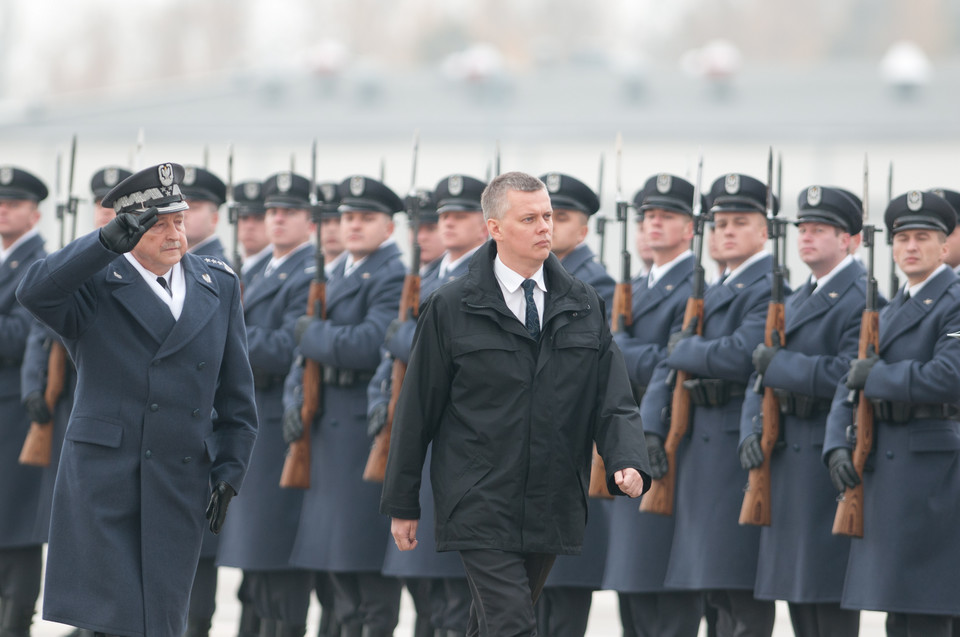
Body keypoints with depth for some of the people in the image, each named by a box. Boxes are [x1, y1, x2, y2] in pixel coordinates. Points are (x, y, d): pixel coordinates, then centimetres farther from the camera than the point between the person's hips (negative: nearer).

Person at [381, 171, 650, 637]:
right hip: (480, 507, -4)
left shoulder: (584, 306, 7)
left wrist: (627, 463, -17)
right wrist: (402, 505, 3)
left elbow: (613, 401, 4)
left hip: (552, 510, 4)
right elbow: (417, 410, 2)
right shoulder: (451, 309, -3)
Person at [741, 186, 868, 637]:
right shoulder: (795, 302, 20)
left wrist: (779, 364, -13)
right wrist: (752, 430, 2)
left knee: (828, 593, -9)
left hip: (829, 463, -9)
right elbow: (763, 373, 20)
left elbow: (847, 375, -22)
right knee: (798, 598, 10)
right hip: (789, 461, 9)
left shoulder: (861, 299, -9)